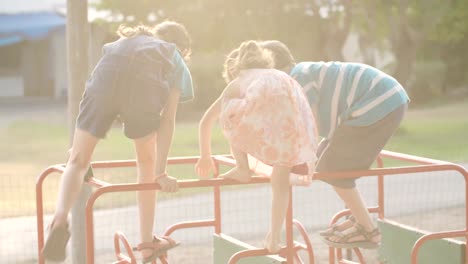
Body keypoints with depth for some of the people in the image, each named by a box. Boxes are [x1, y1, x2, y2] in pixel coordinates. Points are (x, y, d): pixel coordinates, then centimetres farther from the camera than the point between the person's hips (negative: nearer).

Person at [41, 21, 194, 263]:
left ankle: (60, 220, -24)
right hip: (144, 86, -2)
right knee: (146, 162, 20)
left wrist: (79, 148, 49)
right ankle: (147, 243, 26)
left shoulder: (125, 41, 44)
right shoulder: (176, 61, 32)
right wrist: (161, 172, 16)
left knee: (77, 162, 5)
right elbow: (167, 120, 20)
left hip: (105, 77, 2)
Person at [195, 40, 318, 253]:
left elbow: (206, 120, 41)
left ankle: (242, 169, 27)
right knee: (281, 177, 17)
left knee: (228, 110, 30)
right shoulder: (280, 75, 46)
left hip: (262, 103, -3)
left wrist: (205, 156, 55)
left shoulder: (237, 82, 36)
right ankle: (274, 238, 15)